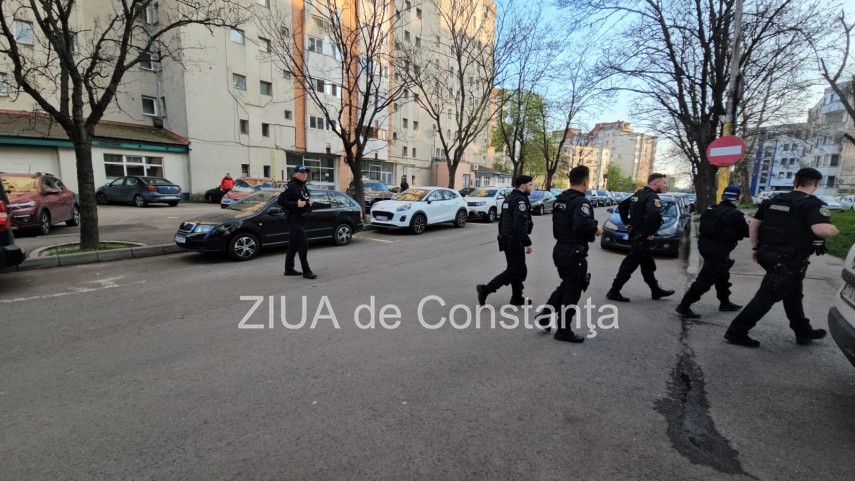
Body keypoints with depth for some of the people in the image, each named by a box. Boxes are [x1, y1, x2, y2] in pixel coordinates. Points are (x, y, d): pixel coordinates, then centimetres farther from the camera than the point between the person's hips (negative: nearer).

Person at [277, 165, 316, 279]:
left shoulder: (303, 186, 16)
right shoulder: (291, 186, -13)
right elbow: (281, 200, -20)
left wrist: (309, 201, 9)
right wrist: (296, 204, -25)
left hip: (301, 219, 10)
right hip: (294, 219, -10)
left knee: (293, 245, 14)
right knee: (303, 244, -11)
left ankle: (289, 269, 23)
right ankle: (306, 271, -7)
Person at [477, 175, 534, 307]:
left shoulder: (510, 197, 15)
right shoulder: (521, 200, -17)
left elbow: (503, 220, 19)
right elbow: (519, 225, -26)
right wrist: (527, 243, -21)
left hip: (507, 239, 10)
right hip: (514, 241, -10)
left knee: (517, 269, 17)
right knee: (515, 271, -5)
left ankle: (517, 298, 24)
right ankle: (486, 289, -7)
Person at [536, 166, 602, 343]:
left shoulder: (560, 199, 9)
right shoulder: (581, 202, -18)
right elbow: (582, 223, -38)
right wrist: (596, 229, -18)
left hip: (559, 249, 8)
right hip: (573, 253, -8)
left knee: (565, 286, 23)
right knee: (573, 291, 5)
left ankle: (544, 314, 19)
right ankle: (563, 331, 15)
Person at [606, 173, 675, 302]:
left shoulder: (638, 194, 11)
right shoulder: (653, 197, -16)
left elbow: (621, 206, 20)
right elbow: (653, 214, -36)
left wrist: (627, 222, 16)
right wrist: (650, 233, -23)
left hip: (635, 233, 10)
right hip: (642, 237, -10)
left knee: (647, 264, 20)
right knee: (630, 264, -4)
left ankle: (656, 290, 33)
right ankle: (613, 292, 0)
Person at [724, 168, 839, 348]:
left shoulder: (773, 201, 9)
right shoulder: (813, 204, -10)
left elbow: (753, 225, 9)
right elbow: (821, 230, -26)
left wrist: (756, 248, 16)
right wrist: (835, 230, -3)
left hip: (769, 254, 8)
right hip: (790, 260, -7)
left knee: (793, 293, 25)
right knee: (766, 297, -4)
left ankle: (803, 331, 40)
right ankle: (736, 332, -3)